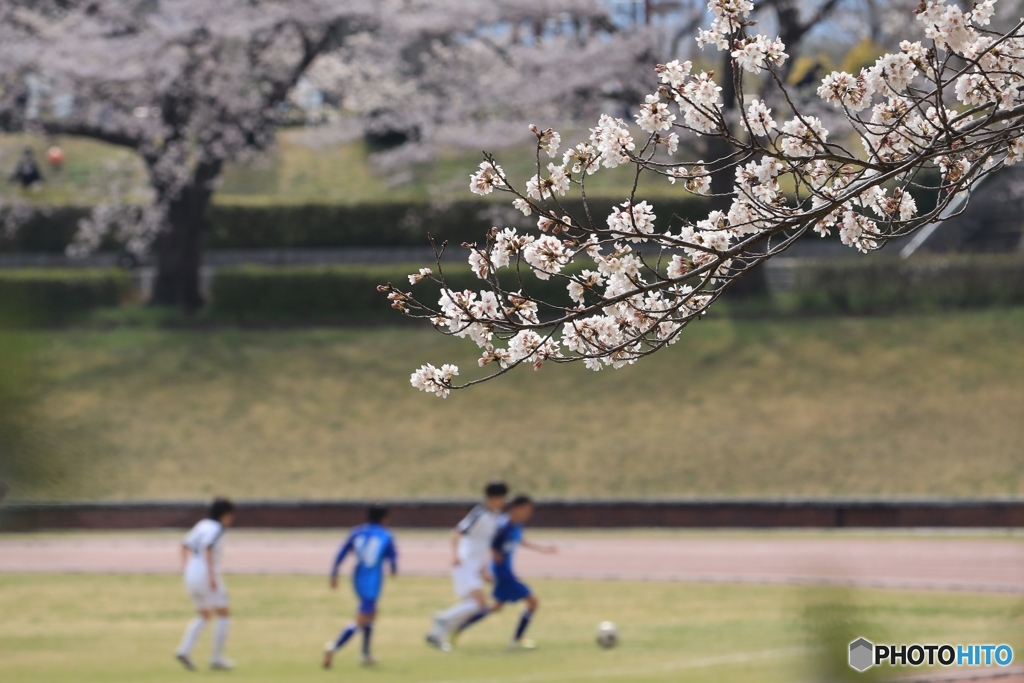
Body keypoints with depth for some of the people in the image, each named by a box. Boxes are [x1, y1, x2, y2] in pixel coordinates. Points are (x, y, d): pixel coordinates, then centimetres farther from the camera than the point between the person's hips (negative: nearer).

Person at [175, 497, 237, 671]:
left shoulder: (202, 525, 15)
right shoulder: (217, 529, -11)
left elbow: (185, 546, 23)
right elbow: (208, 548, -27)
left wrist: (187, 568, 23)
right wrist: (212, 575, -28)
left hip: (192, 576, 8)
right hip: (207, 576, -8)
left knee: (204, 616, 20)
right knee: (223, 615, 4)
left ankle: (185, 650, 2)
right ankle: (217, 658, 3)